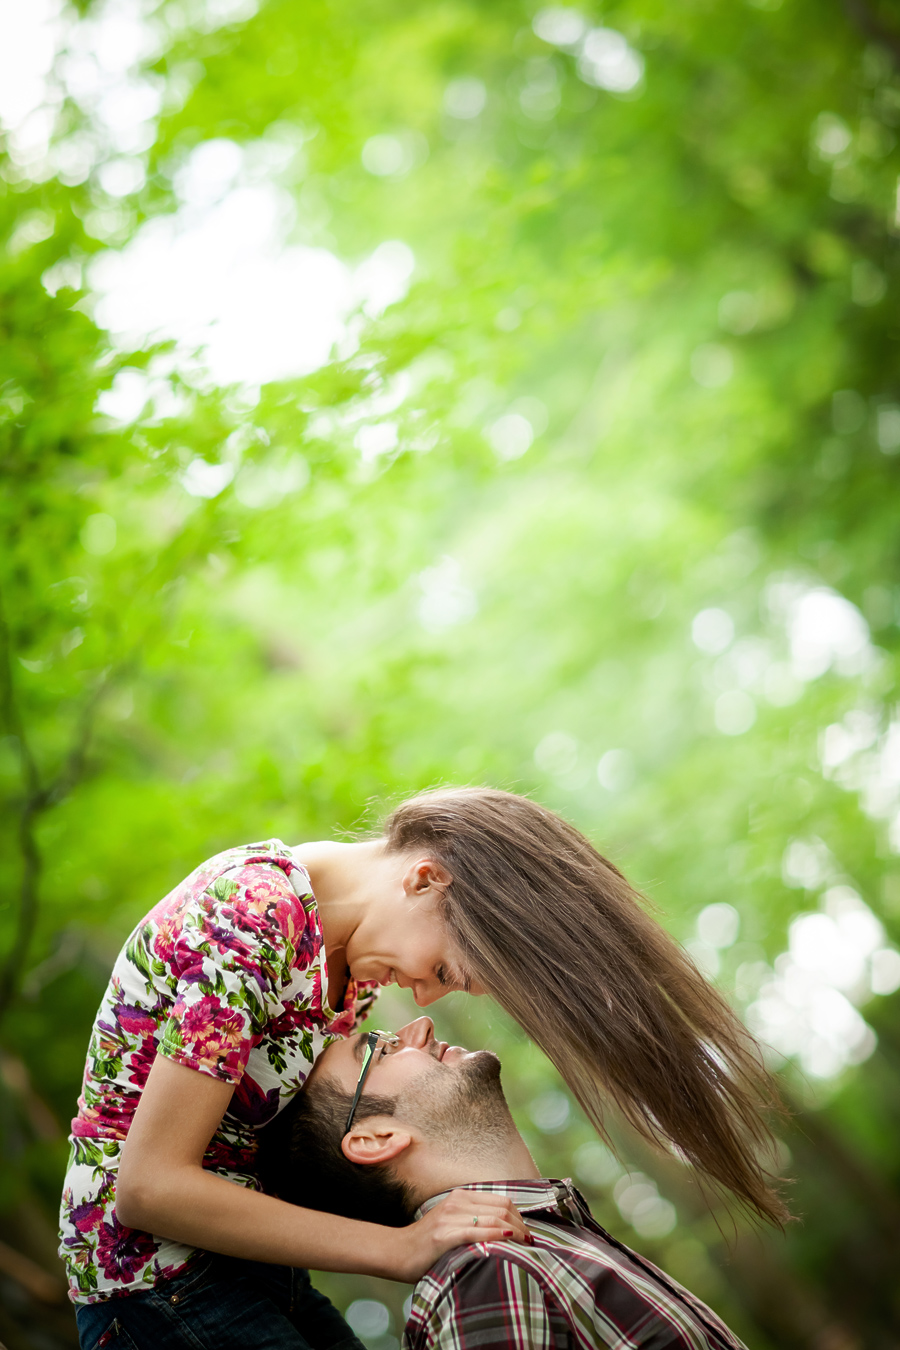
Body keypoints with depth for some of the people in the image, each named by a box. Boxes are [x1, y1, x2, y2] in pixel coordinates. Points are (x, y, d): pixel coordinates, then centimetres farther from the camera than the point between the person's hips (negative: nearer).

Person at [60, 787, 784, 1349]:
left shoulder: (355, 943, 4)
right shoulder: (251, 916, -24)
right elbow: (149, 1184, -26)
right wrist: (399, 1247, -25)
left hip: (254, 1281, 9)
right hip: (160, 1263, -9)